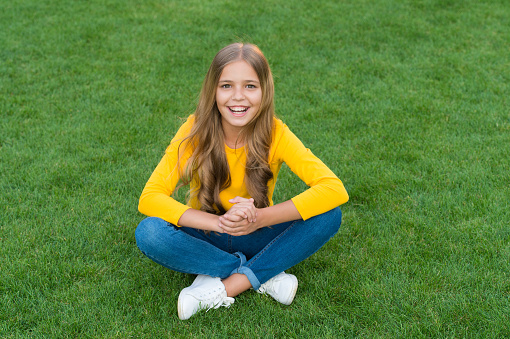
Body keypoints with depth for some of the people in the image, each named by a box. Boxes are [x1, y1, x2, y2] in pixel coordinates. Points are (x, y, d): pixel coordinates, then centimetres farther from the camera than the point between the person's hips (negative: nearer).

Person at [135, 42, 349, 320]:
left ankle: (225, 287, -22)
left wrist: (260, 218, -36)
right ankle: (265, 276, -20)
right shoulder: (194, 132, -18)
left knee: (329, 216, -24)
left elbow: (335, 189, -27)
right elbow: (149, 198, -24)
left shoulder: (275, 134, -17)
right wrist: (219, 222, -37)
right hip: (206, 239, 0)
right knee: (148, 233, -31)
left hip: (257, 240, 0)